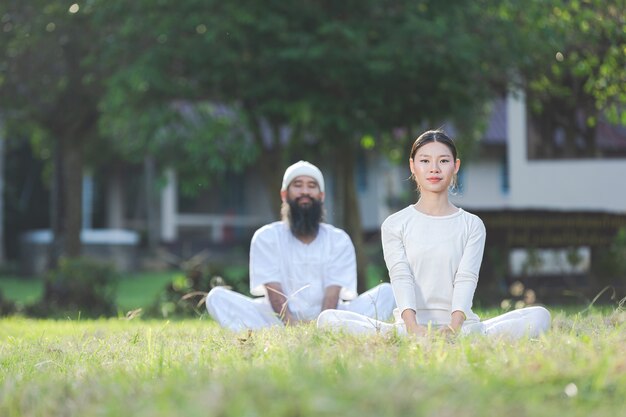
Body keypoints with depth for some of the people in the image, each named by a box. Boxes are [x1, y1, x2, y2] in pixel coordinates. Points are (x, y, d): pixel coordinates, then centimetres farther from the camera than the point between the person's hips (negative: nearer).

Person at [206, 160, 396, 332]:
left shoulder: (339, 240, 8)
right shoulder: (266, 237, 6)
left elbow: (333, 293, -6)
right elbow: (273, 290, -8)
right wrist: (292, 324, -28)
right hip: (280, 321, -1)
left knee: (386, 292, -19)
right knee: (217, 297, -23)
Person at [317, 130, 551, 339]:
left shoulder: (472, 225, 12)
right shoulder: (395, 224, 10)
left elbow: (466, 278, -3)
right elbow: (401, 277, -5)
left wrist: (453, 327, -23)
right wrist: (412, 326, -25)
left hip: (460, 326, 1)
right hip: (410, 326, -1)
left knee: (539, 317, -24)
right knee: (328, 320, -23)